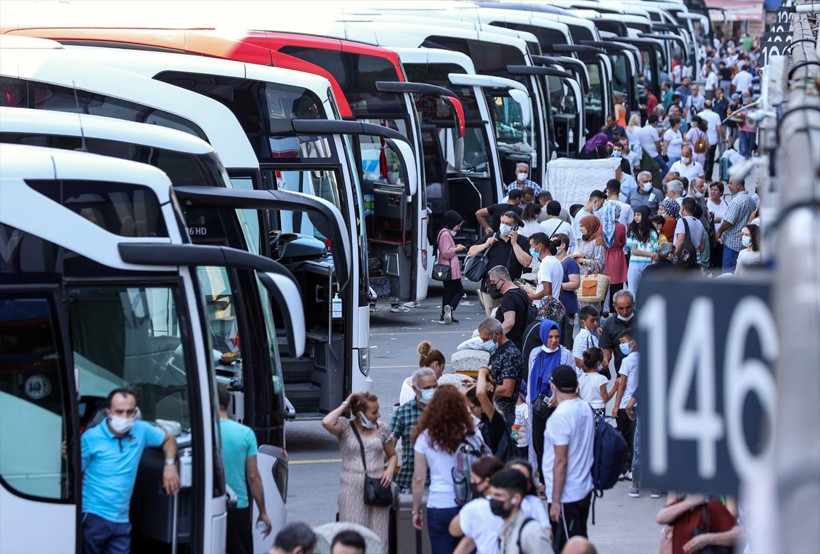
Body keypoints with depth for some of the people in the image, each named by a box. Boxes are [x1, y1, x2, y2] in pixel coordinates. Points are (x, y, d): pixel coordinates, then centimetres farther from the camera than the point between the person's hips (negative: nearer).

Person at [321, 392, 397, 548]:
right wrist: (344, 406, -8)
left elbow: (392, 455, 21)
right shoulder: (346, 427, 0)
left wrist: (390, 470, 0)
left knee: (377, 538, 1)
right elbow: (327, 422, -22)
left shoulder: (382, 428, 10)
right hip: (352, 491, -3)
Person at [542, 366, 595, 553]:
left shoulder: (560, 416, -21)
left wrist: (555, 501, -17)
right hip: (585, 488, 9)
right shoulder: (586, 408, 5)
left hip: (566, 495, -9)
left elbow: (561, 462, -21)